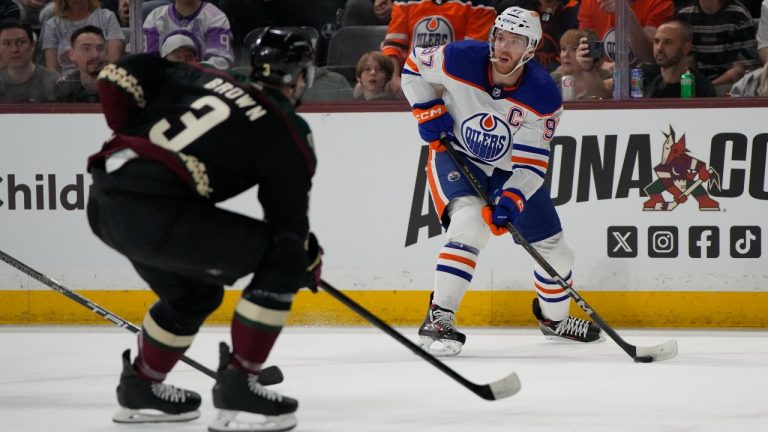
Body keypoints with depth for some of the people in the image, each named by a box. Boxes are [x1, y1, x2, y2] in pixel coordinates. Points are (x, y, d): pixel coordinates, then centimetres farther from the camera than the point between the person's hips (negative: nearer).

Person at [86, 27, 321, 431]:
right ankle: (237, 385, 1)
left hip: (104, 201, 8)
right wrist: (310, 260, 28)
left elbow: (118, 78, 15)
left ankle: (140, 387, 44)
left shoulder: (204, 79, 21)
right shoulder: (288, 132, 6)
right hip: (154, 212, -8)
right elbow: (289, 220, 10)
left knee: (195, 292, 30)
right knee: (283, 259, 3)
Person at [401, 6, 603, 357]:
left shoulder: (543, 97, -23)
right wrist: (428, 111, -13)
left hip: (511, 170, 3)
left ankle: (553, 318, 40)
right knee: (471, 223, -33)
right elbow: (414, 66, -3)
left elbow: (532, 163, -21)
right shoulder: (460, 60, -24)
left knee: (554, 249, 8)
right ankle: (437, 320, -31)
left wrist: (512, 199, -36)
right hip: (456, 157, -3)